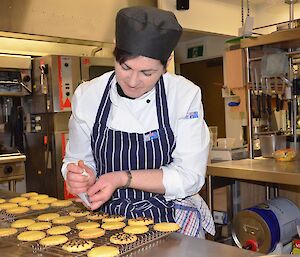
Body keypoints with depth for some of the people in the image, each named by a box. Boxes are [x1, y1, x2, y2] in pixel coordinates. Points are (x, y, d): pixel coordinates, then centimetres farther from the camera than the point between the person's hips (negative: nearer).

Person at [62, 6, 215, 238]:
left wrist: (123, 178, -21)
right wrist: (84, 176, -17)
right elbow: (77, 160, 6)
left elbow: (189, 177, -11)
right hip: (109, 220, 2)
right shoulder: (86, 95, -5)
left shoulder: (185, 95, -10)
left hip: (171, 223, -2)